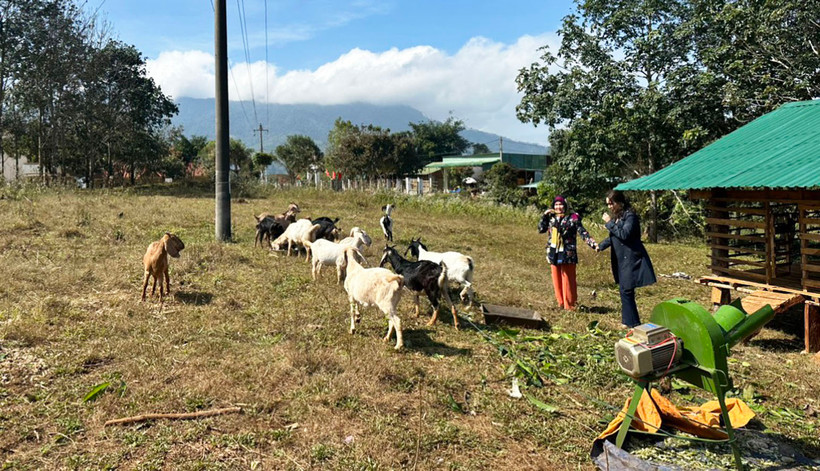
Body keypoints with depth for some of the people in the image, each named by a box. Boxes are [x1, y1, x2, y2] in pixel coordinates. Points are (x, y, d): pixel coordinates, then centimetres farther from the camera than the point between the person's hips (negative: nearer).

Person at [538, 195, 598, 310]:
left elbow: (583, 233, -9)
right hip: (554, 254, 5)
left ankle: (569, 306, 10)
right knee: (557, 280, 10)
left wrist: (593, 243, -21)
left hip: (567, 255, -5)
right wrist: (544, 216, 0)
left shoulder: (573, 217, -5)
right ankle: (561, 304, 22)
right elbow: (541, 229, 9)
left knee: (568, 281, 0)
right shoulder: (551, 217, 9)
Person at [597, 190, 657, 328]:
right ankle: (628, 321, 21)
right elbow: (612, 237, 21)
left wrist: (609, 223, -18)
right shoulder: (616, 217, 13)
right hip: (621, 259, 9)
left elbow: (624, 234, -25)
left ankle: (632, 323, 1)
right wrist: (601, 246, 9)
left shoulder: (630, 216, -13)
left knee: (626, 291, -8)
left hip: (631, 259, -9)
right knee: (624, 291, 12)